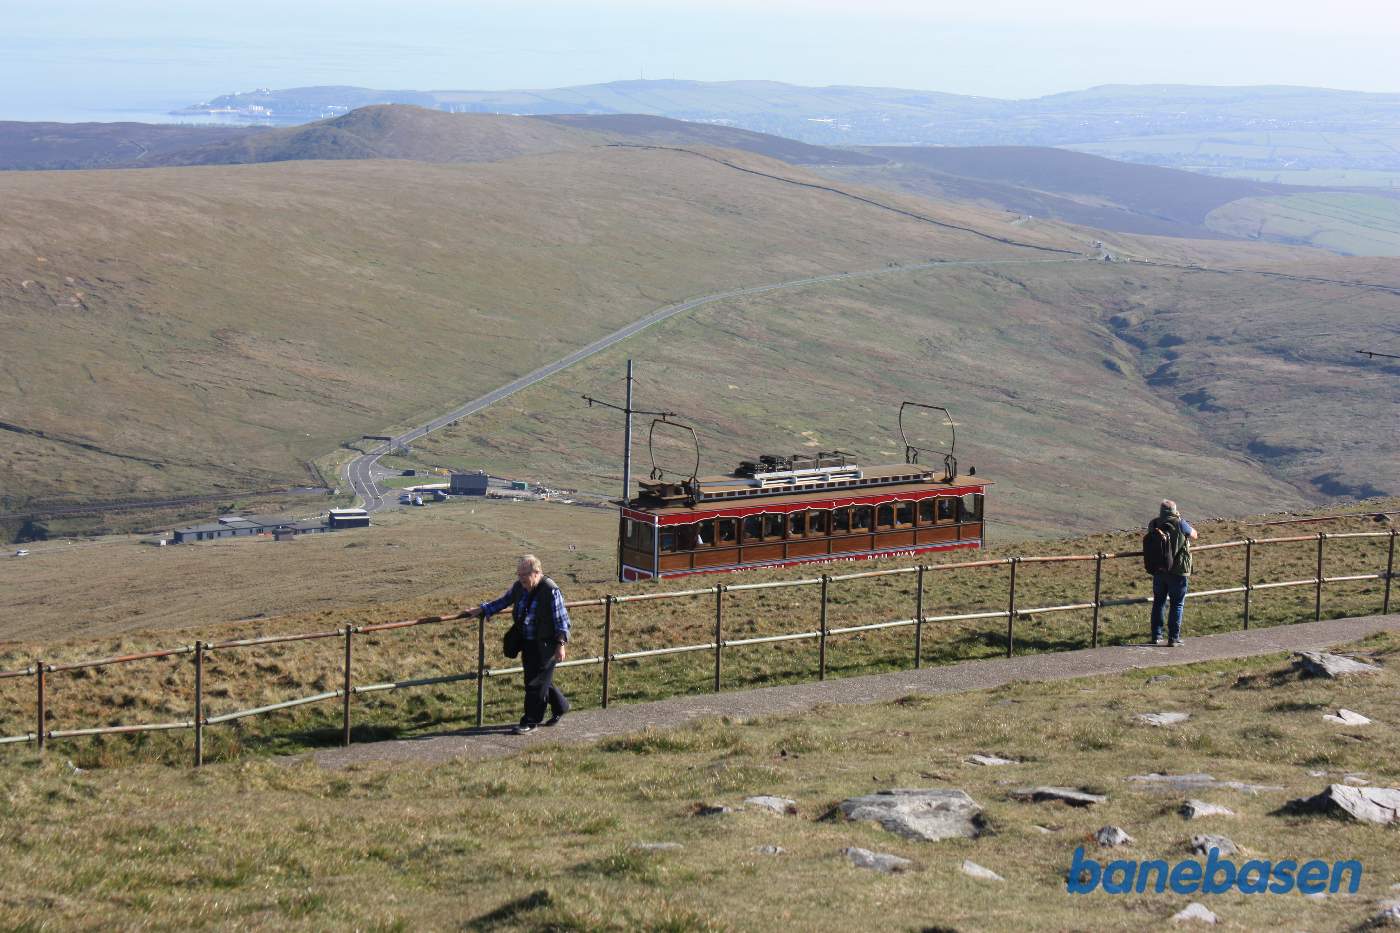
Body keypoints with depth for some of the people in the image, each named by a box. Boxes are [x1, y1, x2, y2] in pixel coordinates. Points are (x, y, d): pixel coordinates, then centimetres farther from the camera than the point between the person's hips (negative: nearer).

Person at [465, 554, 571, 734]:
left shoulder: (551, 591, -19)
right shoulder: (519, 587, 1)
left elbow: (561, 620, -13)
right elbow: (503, 602, 18)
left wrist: (561, 644, -14)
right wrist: (481, 610, 11)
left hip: (545, 645, -7)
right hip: (527, 643, 7)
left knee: (536, 683, -2)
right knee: (541, 681, 17)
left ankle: (530, 722, 8)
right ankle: (560, 707, 38)